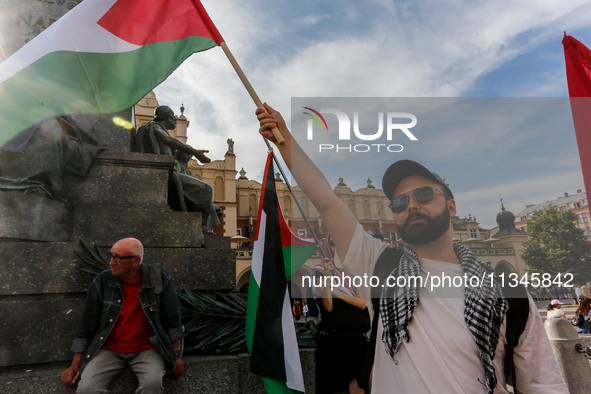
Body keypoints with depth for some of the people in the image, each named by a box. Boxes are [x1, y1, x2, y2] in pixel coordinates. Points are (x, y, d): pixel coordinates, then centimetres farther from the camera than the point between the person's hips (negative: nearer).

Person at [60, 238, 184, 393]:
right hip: (109, 349, 2)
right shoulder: (101, 282, -4)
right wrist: (76, 364, 4)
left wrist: (176, 355, 2)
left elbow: (172, 318, -1)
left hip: (146, 349, -1)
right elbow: (86, 325, 5)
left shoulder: (160, 279, -10)